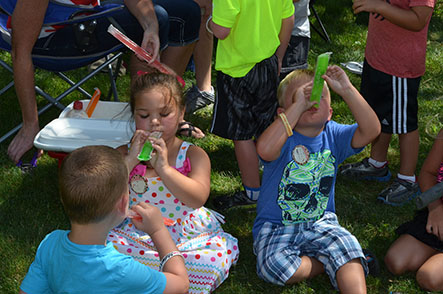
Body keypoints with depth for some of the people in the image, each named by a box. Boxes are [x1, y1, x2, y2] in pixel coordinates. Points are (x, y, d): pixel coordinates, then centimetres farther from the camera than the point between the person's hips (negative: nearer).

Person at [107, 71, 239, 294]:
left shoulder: (194, 156, -1)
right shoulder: (124, 154, 3)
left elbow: (198, 198, -18)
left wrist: (164, 168, -28)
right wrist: (130, 161, -20)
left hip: (186, 235, -1)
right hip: (137, 233, 1)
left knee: (216, 258, -28)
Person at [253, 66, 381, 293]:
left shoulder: (333, 136, 0)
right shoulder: (284, 137, -13)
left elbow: (371, 130, -16)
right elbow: (264, 149, -38)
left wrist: (346, 90, -24)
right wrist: (298, 105, -34)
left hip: (320, 223, 3)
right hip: (277, 227, -2)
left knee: (347, 248, -27)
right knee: (275, 266, -29)